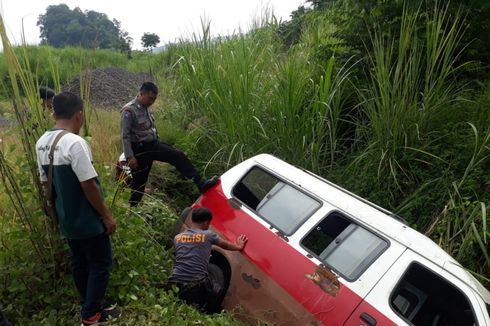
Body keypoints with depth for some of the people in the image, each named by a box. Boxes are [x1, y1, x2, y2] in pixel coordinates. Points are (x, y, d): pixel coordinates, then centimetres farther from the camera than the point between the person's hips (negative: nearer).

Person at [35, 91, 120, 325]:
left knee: (80, 264, 19)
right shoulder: (74, 143, -24)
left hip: (66, 219, 9)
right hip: (87, 220, -8)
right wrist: (107, 215, -14)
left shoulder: (42, 143, 3)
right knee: (100, 264, 7)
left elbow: (46, 183, 11)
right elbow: (89, 185, -24)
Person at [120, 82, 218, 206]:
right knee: (139, 181, 4)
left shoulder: (146, 108, 8)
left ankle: (201, 183, -13)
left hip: (153, 144, 7)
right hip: (140, 149, -7)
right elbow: (125, 136, -18)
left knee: (178, 156, -8)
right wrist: (130, 157, -21)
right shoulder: (129, 111, -17)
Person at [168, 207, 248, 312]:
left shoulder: (177, 237, 10)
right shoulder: (208, 235, 3)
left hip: (176, 281, 3)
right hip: (197, 284, -3)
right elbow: (226, 245, 19)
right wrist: (239, 246, 38)